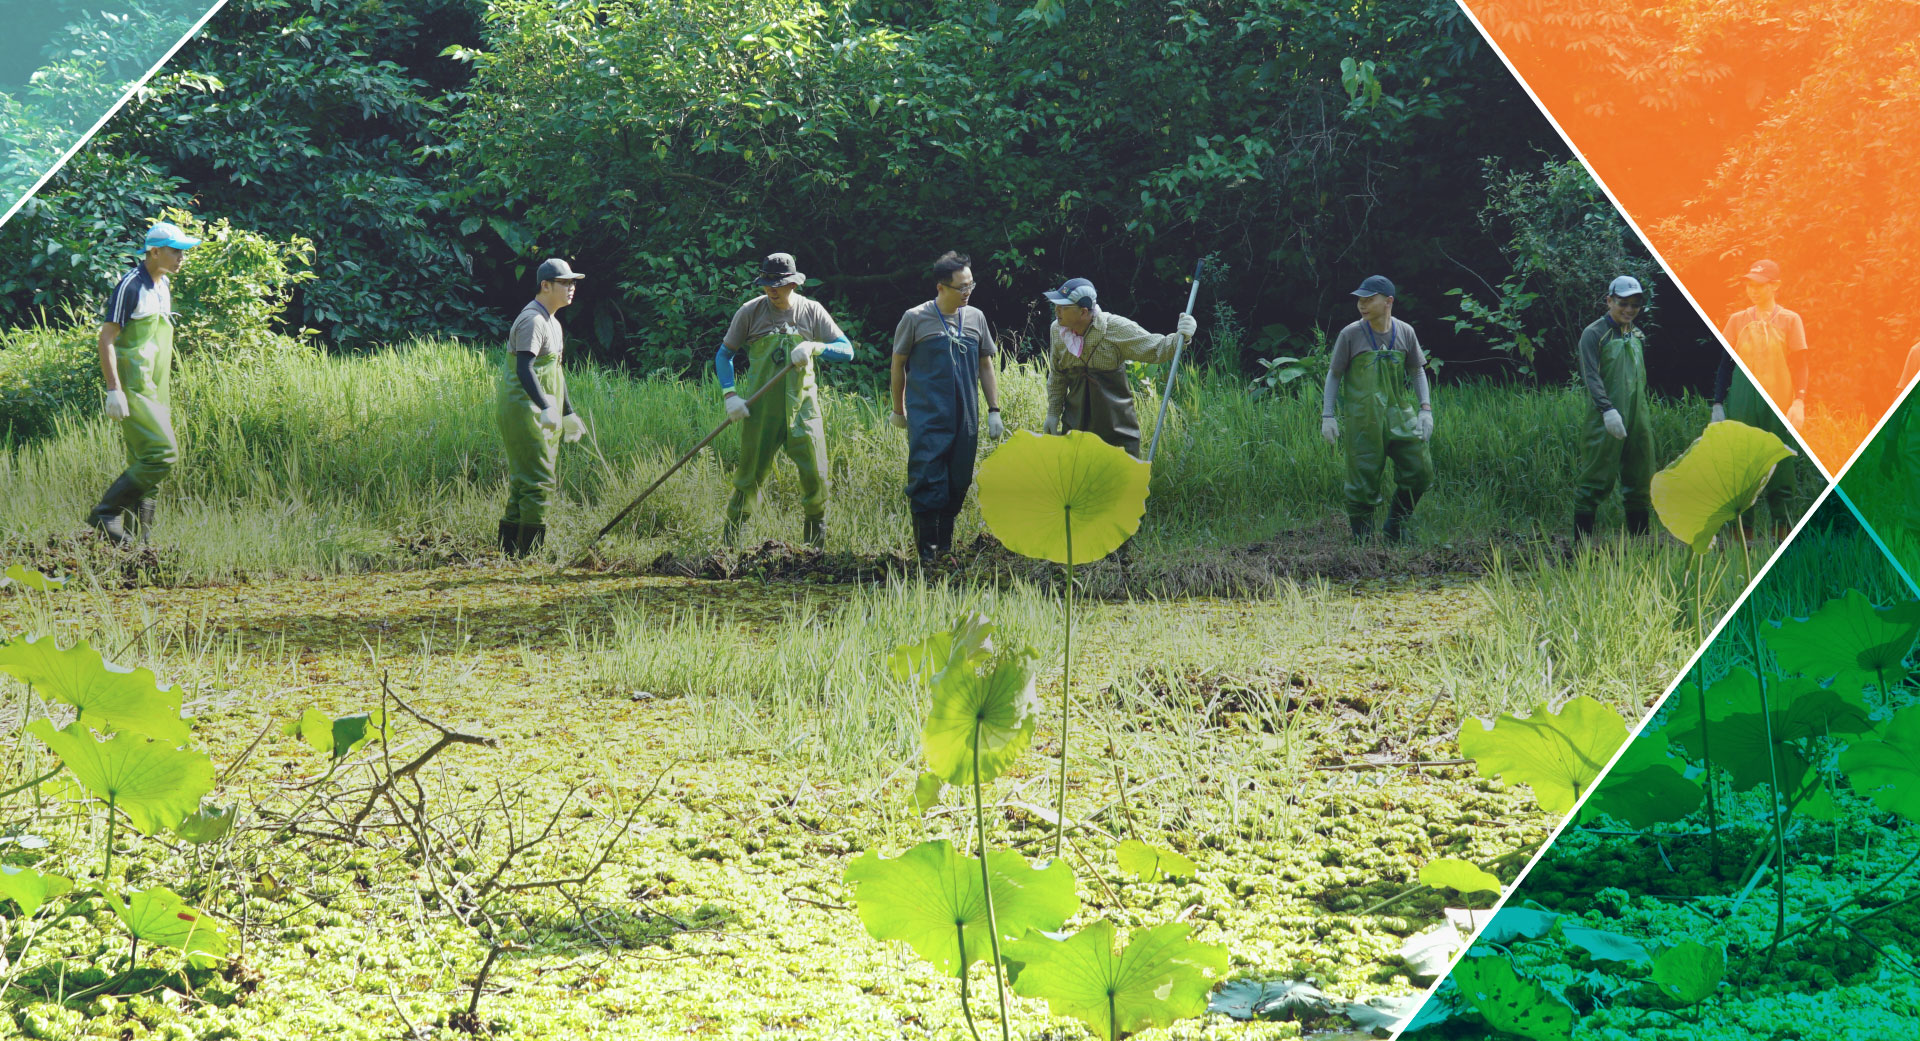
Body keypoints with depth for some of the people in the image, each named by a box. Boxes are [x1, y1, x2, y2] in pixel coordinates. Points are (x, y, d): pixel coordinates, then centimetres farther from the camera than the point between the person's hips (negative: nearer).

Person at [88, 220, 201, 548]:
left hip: (156, 390, 9)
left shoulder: (163, 284, 15)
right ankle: (106, 513, -14)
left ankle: (140, 535, 9)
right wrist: (114, 390, -20)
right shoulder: (131, 285, -12)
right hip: (134, 389, -9)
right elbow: (106, 338, -14)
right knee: (162, 453, -19)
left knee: (145, 463, 7)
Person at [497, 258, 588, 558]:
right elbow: (524, 369, -26)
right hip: (524, 409, -10)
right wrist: (546, 407, -35)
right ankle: (529, 548, -12)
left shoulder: (552, 322, 18)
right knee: (538, 480, -13)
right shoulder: (532, 320, -15)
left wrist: (567, 412, 29)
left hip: (543, 414, 10)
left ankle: (509, 548, 14)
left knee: (524, 480, 10)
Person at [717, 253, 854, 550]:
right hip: (761, 410, -1)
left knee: (815, 477, -3)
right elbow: (724, 355, 6)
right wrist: (730, 395, -8)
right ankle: (728, 542, 13)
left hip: (802, 407, 1)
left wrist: (814, 347, -17)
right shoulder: (750, 311, 0)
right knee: (749, 477, 1)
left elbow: (846, 351, 2)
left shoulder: (812, 312, 4)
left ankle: (816, 544, 15)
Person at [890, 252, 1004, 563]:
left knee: (958, 484, 7)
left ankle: (945, 546, 18)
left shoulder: (975, 318, 9)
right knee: (927, 483, -9)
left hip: (965, 420, 4)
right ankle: (926, 553, -4)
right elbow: (898, 364, 6)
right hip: (927, 420, -4)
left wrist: (994, 411, 13)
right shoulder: (916, 319, -4)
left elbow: (986, 366, 17)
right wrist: (898, 410, 10)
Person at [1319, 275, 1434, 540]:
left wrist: (1425, 409, 5)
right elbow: (1334, 375, 3)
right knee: (1363, 480, -4)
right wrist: (1327, 415, -3)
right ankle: (1361, 537, 9)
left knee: (1419, 470, -2)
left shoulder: (1405, 333, 5)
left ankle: (1396, 527, 16)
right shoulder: (1350, 334, -2)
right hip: (1362, 417, -3)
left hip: (1399, 414, 3)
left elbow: (1417, 371, 15)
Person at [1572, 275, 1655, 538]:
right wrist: (1607, 410, -28)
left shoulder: (1637, 337, 16)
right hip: (1605, 421, -7)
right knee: (1596, 479, -6)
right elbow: (1591, 375, -16)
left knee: (1639, 480, 9)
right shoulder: (1594, 334, -5)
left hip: (1637, 420, 7)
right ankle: (1582, 542, -4)